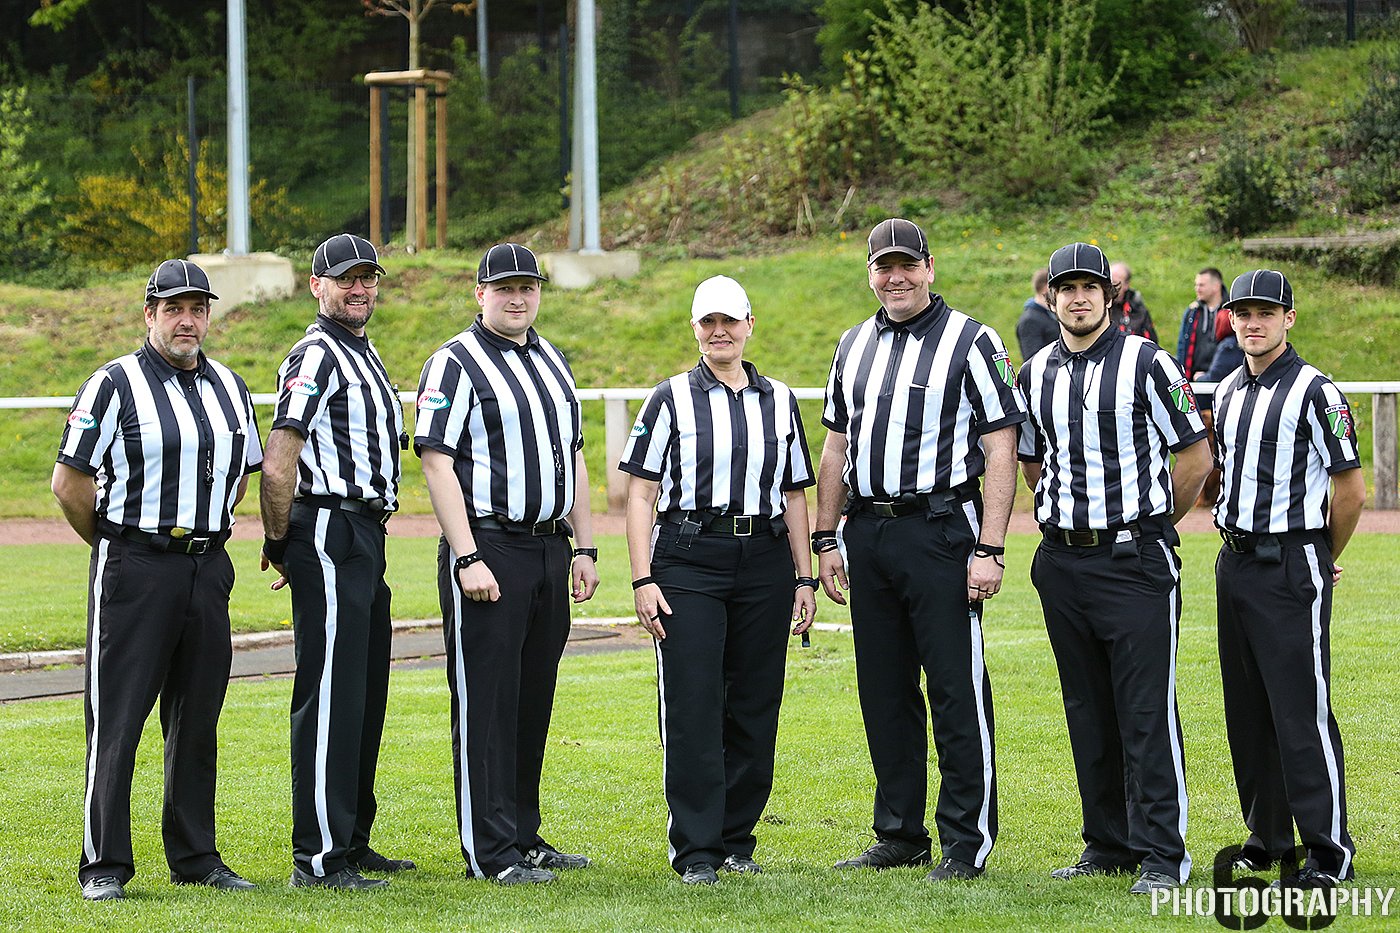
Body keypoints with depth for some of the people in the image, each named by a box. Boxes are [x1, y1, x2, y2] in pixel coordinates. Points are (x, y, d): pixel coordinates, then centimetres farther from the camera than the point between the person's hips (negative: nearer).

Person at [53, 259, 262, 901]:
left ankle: (196, 856, 17)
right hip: (133, 571, -5)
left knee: (197, 719, 9)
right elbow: (69, 483, -6)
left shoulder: (229, 387, 12)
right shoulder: (115, 384, -6)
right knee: (117, 720, -4)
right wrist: (120, 547, 4)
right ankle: (104, 865, 0)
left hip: (208, 569, 5)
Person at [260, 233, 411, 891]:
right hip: (328, 536, -10)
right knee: (330, 694, -10)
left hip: (366, 538, 10)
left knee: (364, 695, 14)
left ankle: (351, 842, 23)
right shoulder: (317, 356, -11)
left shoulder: (363, 355, 20)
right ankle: (318, 858, -10)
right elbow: (277, 467, -18)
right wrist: (279, 545, -7)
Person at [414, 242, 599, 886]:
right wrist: (468, 560, -19)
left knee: (534, 700, 11)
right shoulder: (455, 364, -7)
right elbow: (437, 465, -13)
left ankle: (523, 836, 20)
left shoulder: (553, 362, 16)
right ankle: (490, 852, -3)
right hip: (489, 548, -7)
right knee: (487, 702, -5)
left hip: (550, 549, 7)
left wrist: (584, 548, 13)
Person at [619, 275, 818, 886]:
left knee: (755, 709, 4)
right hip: (687, 564, -3)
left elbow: (795, 495, 17)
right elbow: (641, 494, 0)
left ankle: (737, 840, 15)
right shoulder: (671, 400, 4)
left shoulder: (779, 401, 14)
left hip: (764, 562, 3)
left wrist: (804, 578, 11)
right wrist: (643, 579, -8)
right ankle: (695, 851, -2)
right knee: (693, 708, -7)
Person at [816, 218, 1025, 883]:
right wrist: (825, 540, 14)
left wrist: (990, 549, -15)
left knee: (957, 691, -5)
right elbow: (835, 448, 20)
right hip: (868, 534, 6)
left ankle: (967, 845, 1)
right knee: (884, 691, 11)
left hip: (940, 531, -6)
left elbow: (1001, 452, -9)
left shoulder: (971, 342, -4)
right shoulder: (854, 346, 14)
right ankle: (899, 835, 20)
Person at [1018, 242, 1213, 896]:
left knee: (1148, 712, -7)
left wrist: (1152, 524, 5)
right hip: (1063, 561, 5)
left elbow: (1195, 456, -2)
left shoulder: (1147, 364, -5)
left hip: (1136, 561, -5)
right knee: (1088, 713, 10)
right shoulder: (1036, 373, 11)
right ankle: (1109, 846, 18)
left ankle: (1163, 856, -4)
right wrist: (1069, 516, 14)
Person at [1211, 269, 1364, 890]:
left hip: (1292, 565, -8)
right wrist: (1235, 545, 14)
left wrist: (1325, 560, 1)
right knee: (1247, 711, 11)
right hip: (1234, 560, 8)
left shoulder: (1315, 392, -10)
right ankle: (1266, 839, 20)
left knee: (1302, 710, -9)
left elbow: (1350, 489, -8)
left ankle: (1330, 852, -6)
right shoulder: (1228, 391, 12)